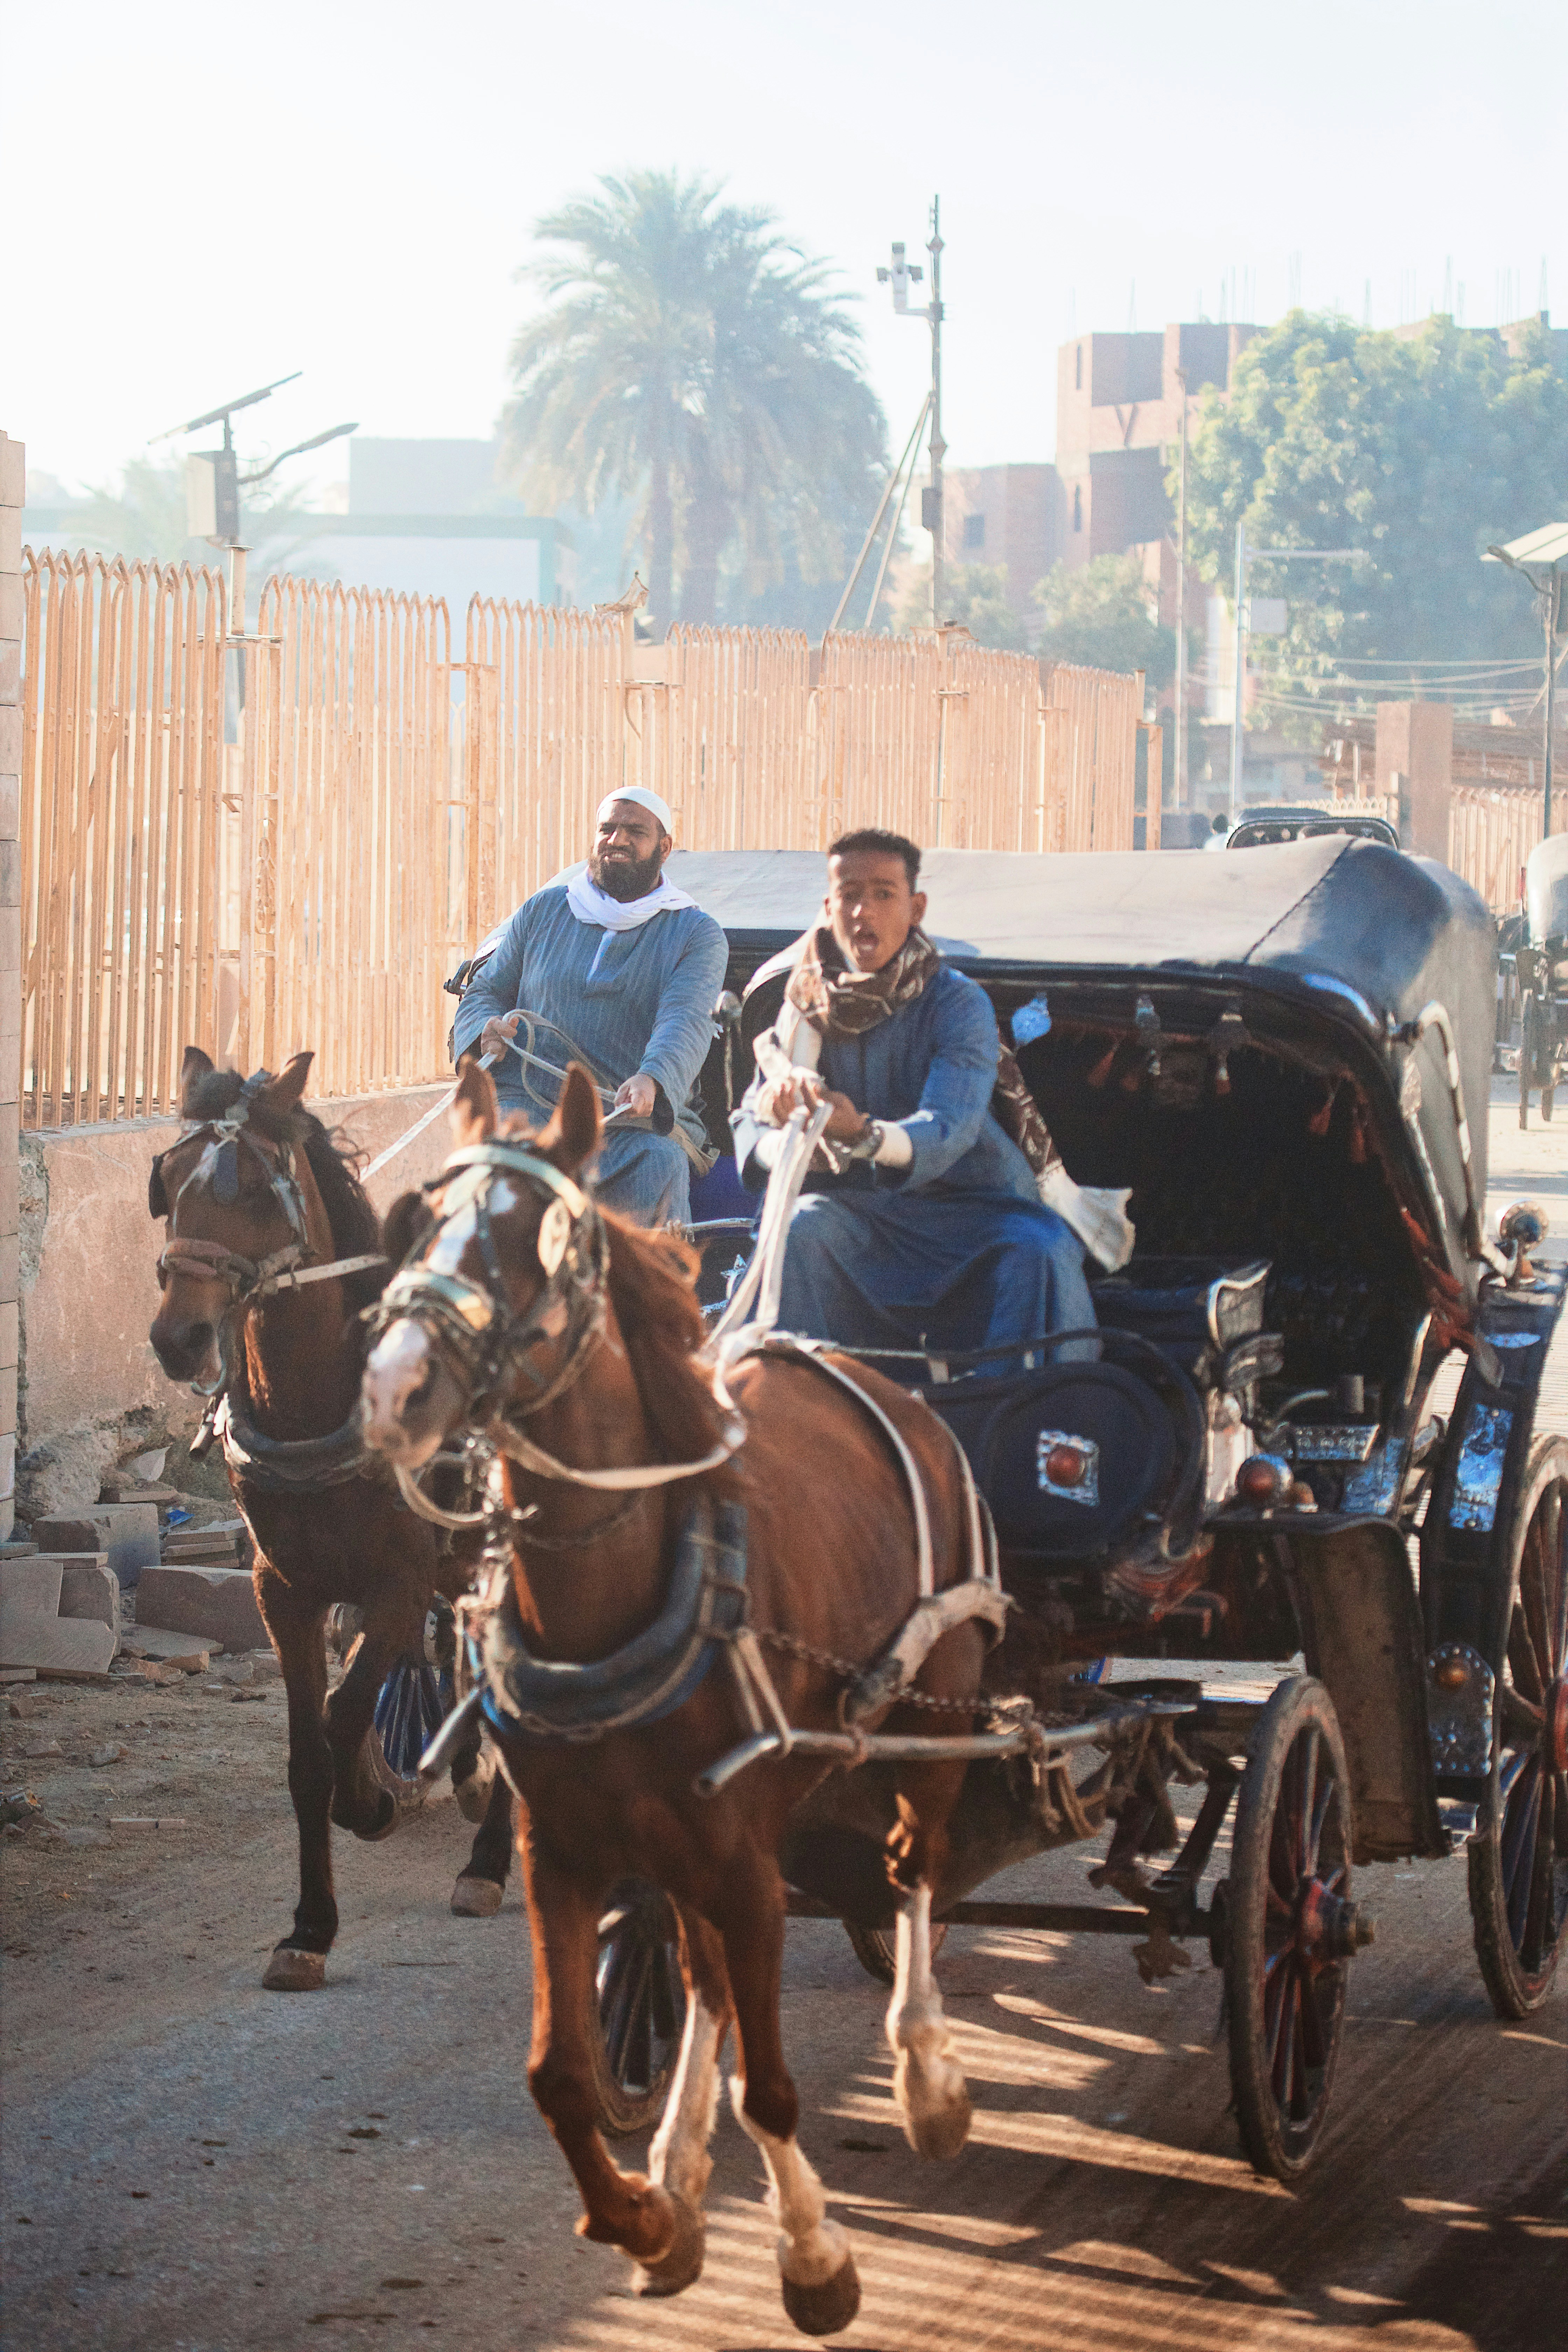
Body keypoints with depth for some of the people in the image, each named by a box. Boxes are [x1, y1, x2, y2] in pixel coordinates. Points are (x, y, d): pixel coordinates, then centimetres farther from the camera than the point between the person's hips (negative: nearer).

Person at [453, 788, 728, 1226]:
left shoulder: (696, 934, 8)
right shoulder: (541, 911, 19)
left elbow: (685, 1023, -10)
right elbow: (485, 993, 26)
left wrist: (651, 1080, -34)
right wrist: (488, 1028, -2)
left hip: (640, 1119, -2)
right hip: (529, 1102, 2)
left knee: (661, 1165, -37)